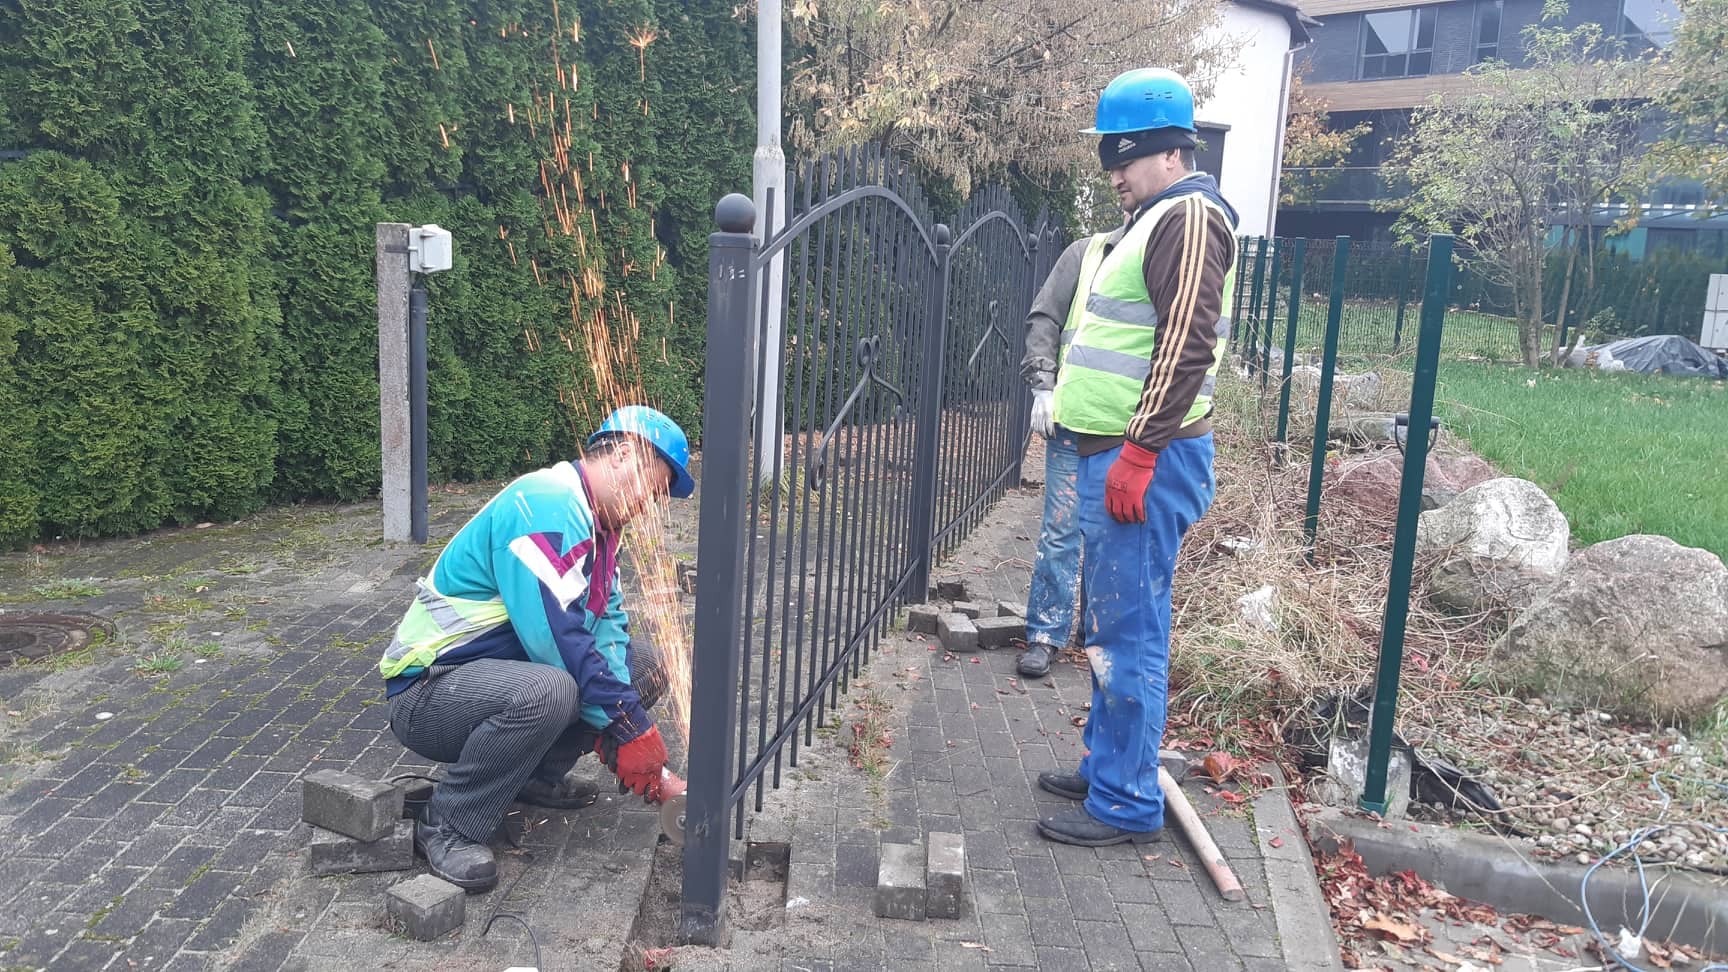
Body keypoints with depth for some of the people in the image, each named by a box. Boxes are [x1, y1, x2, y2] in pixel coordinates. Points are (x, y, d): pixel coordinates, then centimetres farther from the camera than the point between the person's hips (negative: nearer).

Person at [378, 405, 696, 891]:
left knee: (640, 669, 2)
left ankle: (535, 776, 9)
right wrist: (630, 726, -23)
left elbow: (607, 624, 1)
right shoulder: (547, 504, -24)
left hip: (501, 669, 9)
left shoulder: (594, 522, 8)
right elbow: (557, 638, -30)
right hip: (427, 691, -9)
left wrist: (613, 726, -14)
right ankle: (447, 828, -16)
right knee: (547, 691, -38)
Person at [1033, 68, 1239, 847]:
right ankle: (1106, 767, 28)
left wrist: (1139, 453, -23)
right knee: (1109, 627, 16)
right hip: (1113, 457, 11)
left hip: (1143, 463, -11)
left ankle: (1127, 804, 4)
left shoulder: (1189, 216, -11)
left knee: (1129, 632, -5)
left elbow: (1186, 345, -21)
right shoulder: (1155, 220, 21)